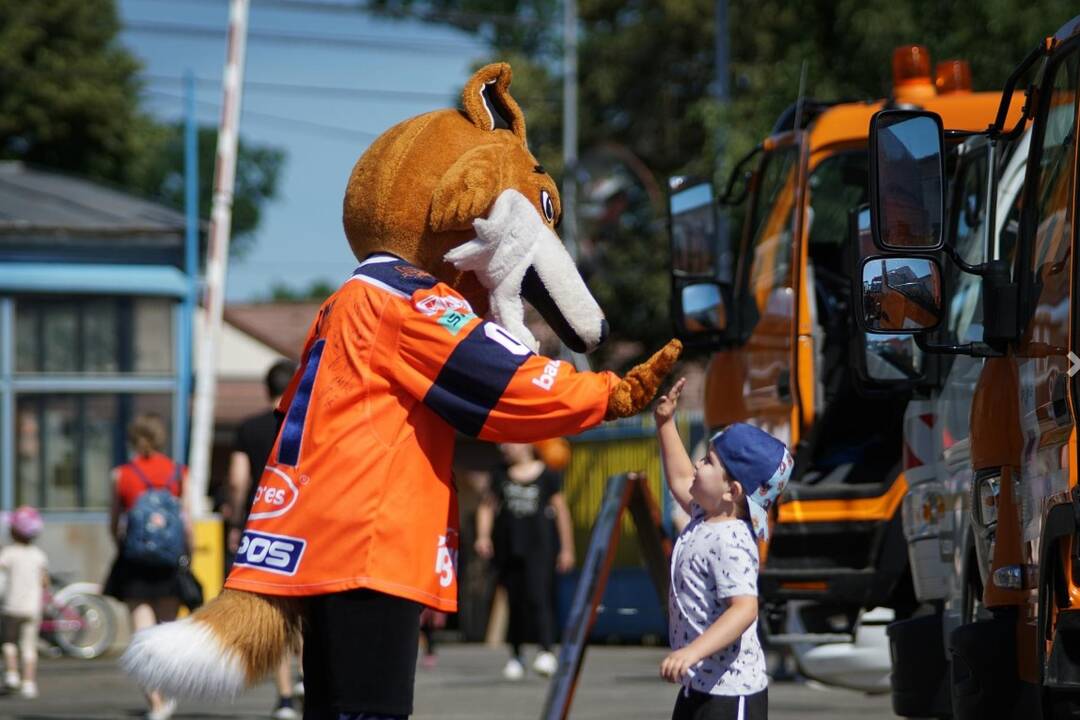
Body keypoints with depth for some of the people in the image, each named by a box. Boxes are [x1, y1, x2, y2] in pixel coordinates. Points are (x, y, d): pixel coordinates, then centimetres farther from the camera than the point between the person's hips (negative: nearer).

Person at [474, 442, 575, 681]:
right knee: (516, 603, 8)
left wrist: (567, 548, 7)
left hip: (539, 548, -3)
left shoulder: (546, 476, 1)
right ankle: (515, 655, 20)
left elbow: (561, 511, 6)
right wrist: (483, 536, -2)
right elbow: (487, 507, 14)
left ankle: (546, 652, -25)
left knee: (538, 597, -18)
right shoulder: (500, 477, 9)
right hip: (508, 549, 4)